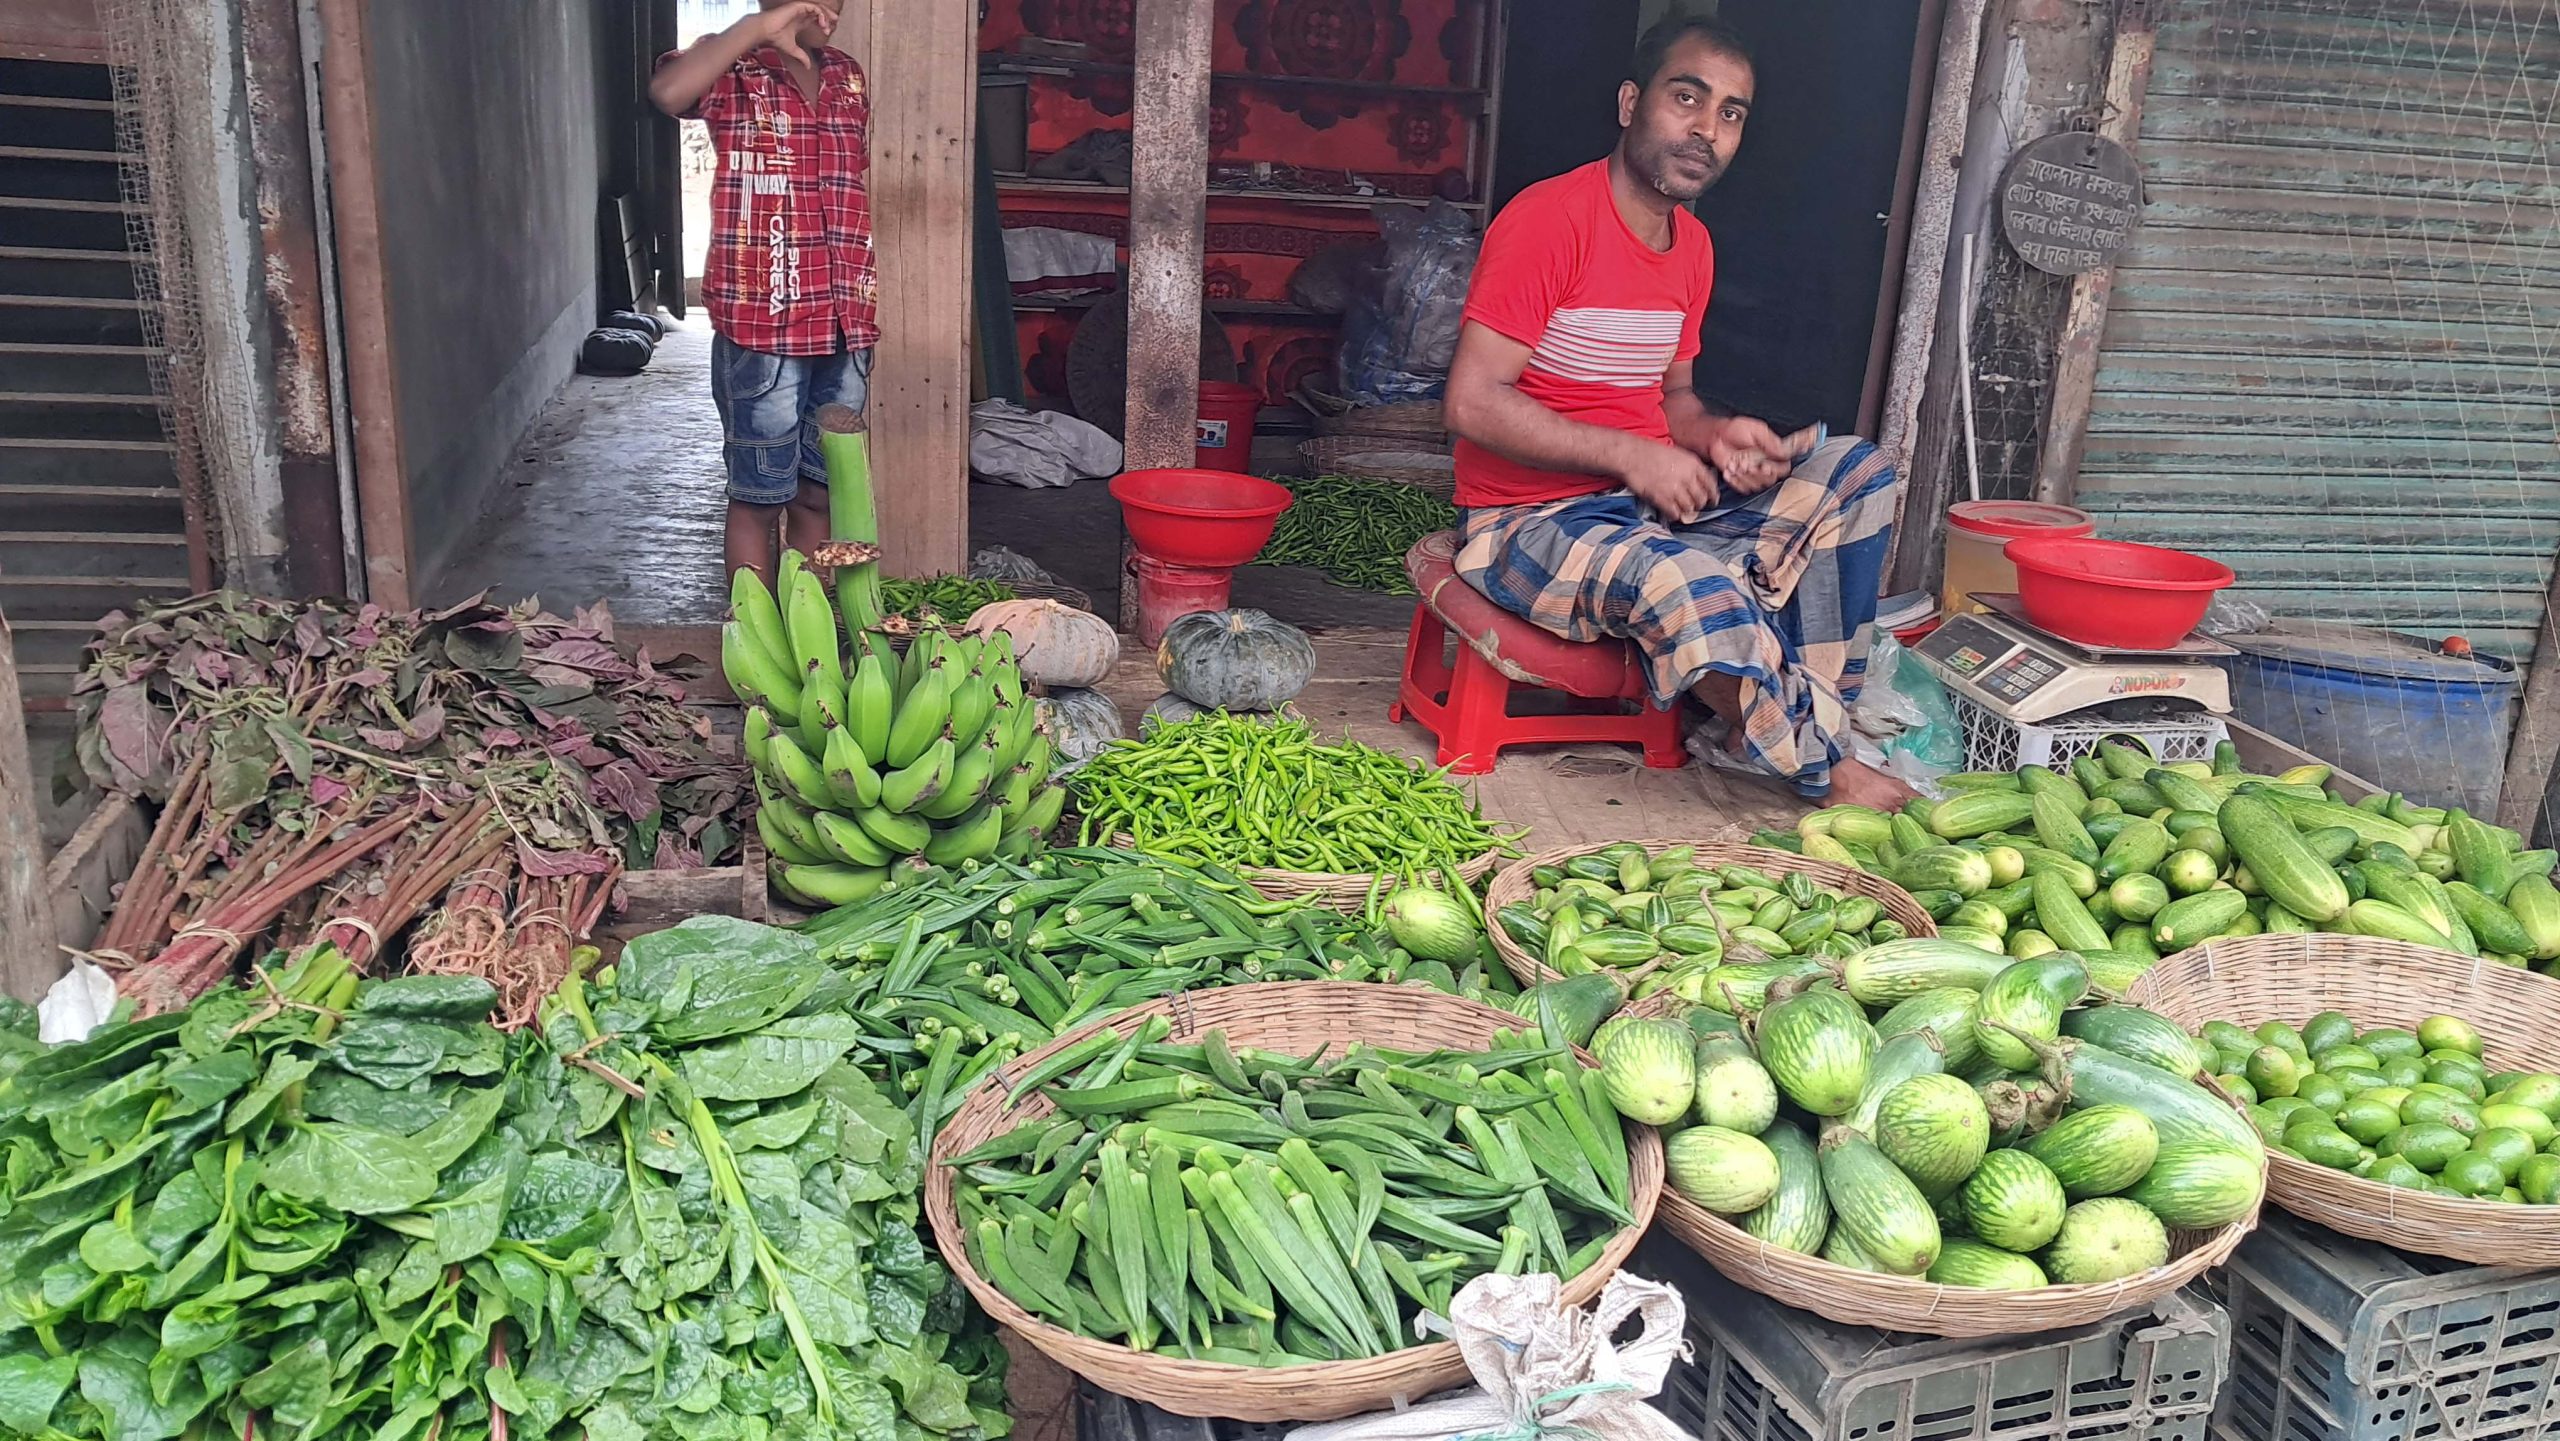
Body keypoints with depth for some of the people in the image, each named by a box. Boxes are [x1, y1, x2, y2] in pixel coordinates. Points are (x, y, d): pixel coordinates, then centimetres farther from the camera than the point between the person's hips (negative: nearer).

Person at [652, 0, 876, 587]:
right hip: (761, 324, -6)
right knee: (760, 497, 3)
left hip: (845, 323, 6)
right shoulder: (731, 70, -5)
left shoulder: (849, 77, 14)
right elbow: (667, 91, -28)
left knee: (818, 493, 14)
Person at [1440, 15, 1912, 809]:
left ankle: (1779, 723, -10)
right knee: (1696, 588, -36)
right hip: (1531, 519, -8)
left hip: (1653, 501, 9)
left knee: (1860, 475, -4)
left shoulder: (1693, 244, 9)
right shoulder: (1548, 219, -16)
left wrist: (1717, 435, -6)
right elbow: (1471, 402, -21)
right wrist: (1632, 455, -21)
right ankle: (1823, 769, -9)